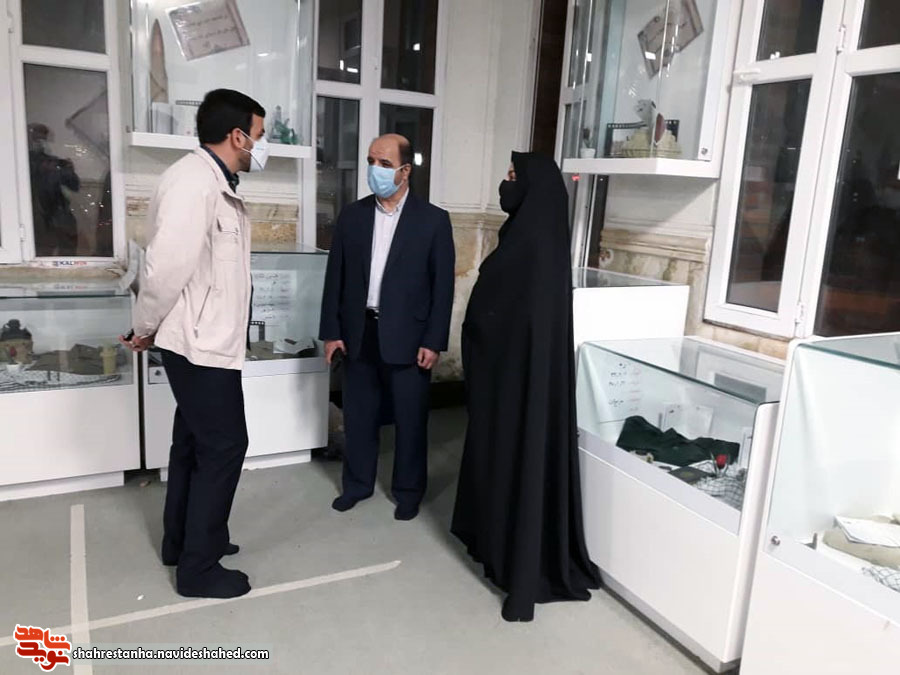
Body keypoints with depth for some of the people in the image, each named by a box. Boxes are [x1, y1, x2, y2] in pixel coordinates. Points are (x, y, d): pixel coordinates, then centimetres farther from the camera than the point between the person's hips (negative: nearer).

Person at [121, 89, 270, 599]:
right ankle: (199, 567, 12)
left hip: (211, 340, 10)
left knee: (195, 442, 18)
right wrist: (146, 328, -11)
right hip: (201, 343, -10)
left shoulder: (219, 185, 12)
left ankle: (182, 541, 34)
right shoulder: (194, 180, -20)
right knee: (223, 446, -2)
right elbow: (168, 264, -25)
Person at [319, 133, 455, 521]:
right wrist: (331, 331, 2)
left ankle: (408, 491, 27)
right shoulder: (351, 216, 5)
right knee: (358, 416, 14)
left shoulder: (433, 220, -4)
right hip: (358, 334, 3)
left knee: (410, 420, 8)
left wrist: (434, 341, -9)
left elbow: (443, 285, -5)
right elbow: (335, 277, 7)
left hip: (407, 337, -3)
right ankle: (357, 483, 33)